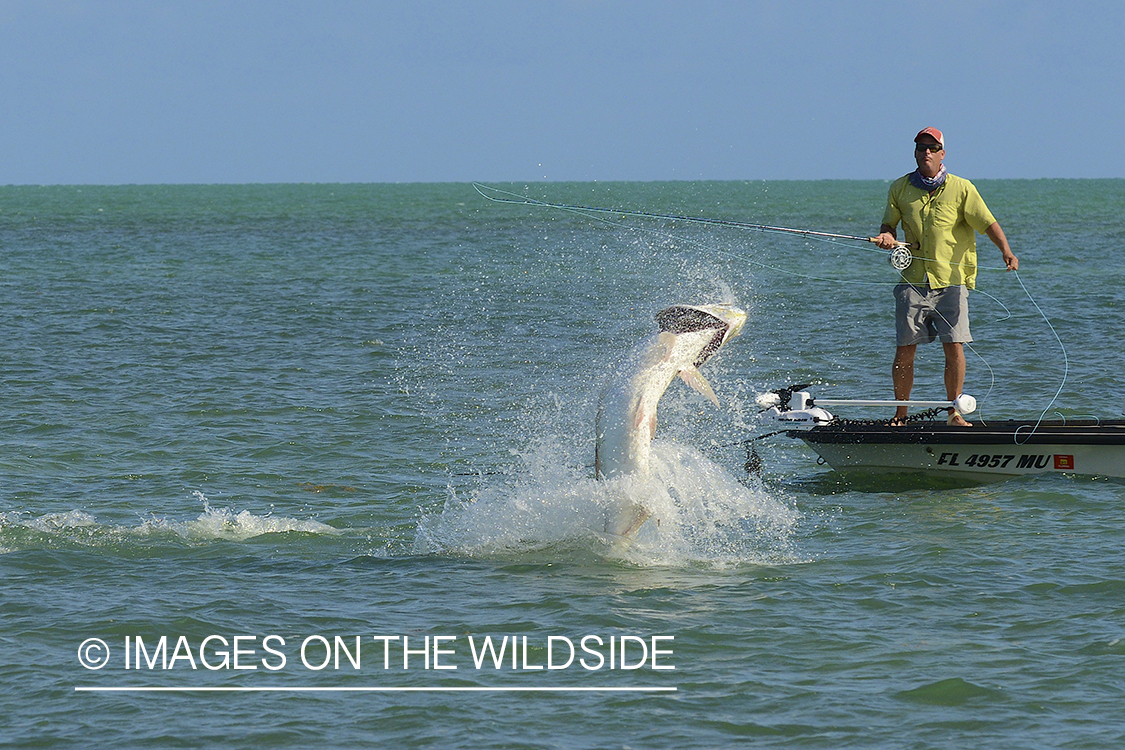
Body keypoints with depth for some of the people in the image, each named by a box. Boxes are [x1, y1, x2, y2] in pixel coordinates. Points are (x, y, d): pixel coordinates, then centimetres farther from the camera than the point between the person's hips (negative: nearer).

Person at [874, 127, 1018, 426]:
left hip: (951, 281, -1)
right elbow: (889, 223, 16)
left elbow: (988, 223, -3)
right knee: (904, 351, -2)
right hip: (913, 281, 1)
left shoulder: (961, 189, 0)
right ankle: (900, 414, 12)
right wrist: (886, 236, -8)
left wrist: (1006, 251, -20)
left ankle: (954, 413, 7)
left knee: (954, 347, -7)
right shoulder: (900, 188, 8)